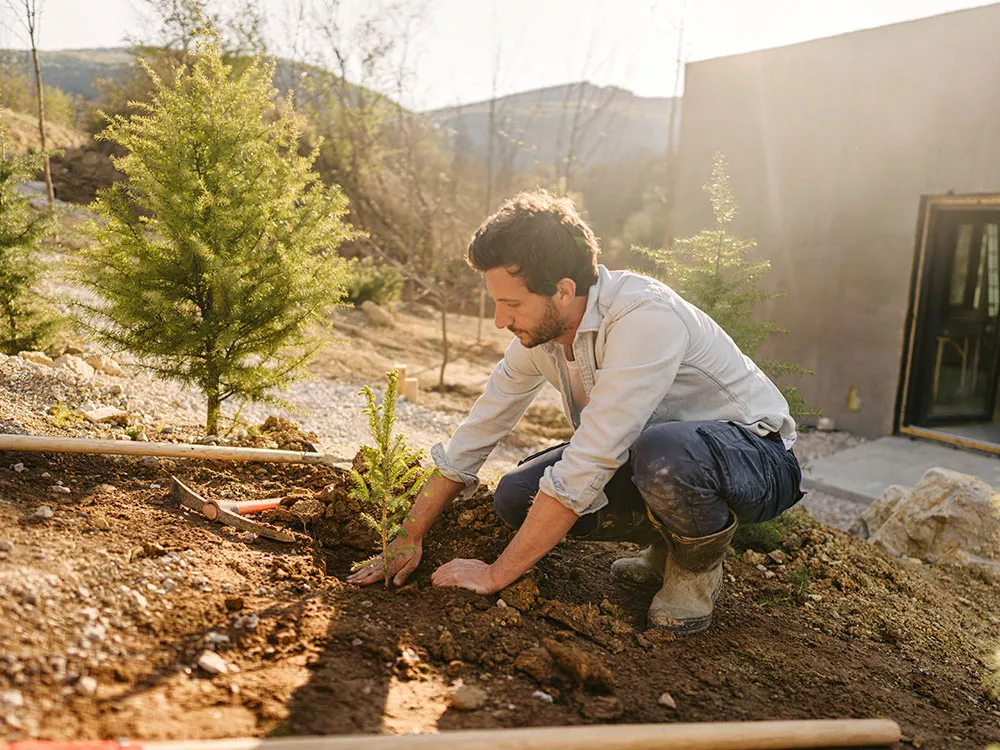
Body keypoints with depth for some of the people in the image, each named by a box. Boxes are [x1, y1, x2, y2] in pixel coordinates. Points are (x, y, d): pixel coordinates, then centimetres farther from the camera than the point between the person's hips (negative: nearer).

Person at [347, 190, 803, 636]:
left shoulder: (645, 317, -33)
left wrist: (495, 575, -25)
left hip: (756, 454, -7)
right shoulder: (536, 332, -7)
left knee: (662, 452, -40)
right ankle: (667, 548, 9)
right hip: (644, 455, 7)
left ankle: (698, 565, -7)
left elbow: (586, 468, -34)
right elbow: (474, 437, 2)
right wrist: (409, 540, 2)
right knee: (517, 497, -10)